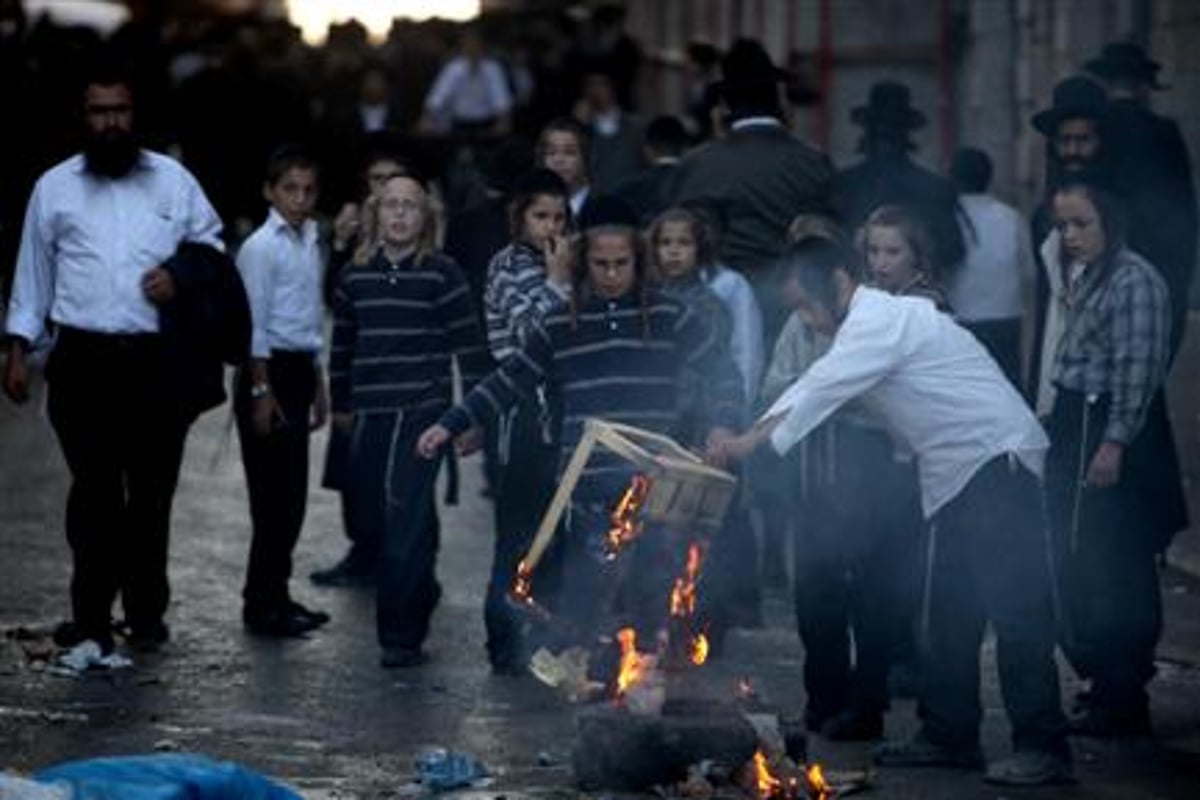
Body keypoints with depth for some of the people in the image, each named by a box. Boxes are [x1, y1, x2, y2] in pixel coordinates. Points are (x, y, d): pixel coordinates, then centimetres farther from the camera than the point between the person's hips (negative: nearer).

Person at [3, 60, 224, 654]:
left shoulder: (172, 180, 8)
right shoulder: (55, 187, 7)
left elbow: (211, 242, 17)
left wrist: (183, 275, -3)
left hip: (157, 360, 1)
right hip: (84, 360, -1)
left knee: (152, 491, 4)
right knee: (93, 490, -3)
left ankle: (146, 615, 13)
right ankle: (91, 616, 2)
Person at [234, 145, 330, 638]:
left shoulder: (311, 242, 15)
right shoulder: (260, 247, -10)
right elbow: (253, 325, -13)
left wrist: (318, 387, 21)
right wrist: (260, 390, -16)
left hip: (300, 370, 8)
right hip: (270, 369, -8)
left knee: (292, 493, 10)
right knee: (274, 495, -7)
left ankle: (274, 596, 18)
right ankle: (263, 606, -2)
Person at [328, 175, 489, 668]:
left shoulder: (442, 275, -2)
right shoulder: (356, 277, 10)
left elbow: (468, 344, -2)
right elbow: (342, 345, 20)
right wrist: (340, 404, 22)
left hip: (423, 408, -5)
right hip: (370, 413, 5)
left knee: (406, 515, -12)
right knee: (371, 513, 8)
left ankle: (402, 635, -9)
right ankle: (419, 593, 33)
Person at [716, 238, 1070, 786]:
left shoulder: (882, 321, -14)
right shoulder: (867, 328, 18)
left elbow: (823, 390, -15)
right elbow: (810, 389, 15)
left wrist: (756, 440, -8)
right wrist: (748, 435, 3)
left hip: (995, 459, -11)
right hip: (954, 474, 11)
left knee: (1014, 607, -13)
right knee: (948, 613, 13)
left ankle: (1044, 748, -16)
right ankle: (949, 735, 21)